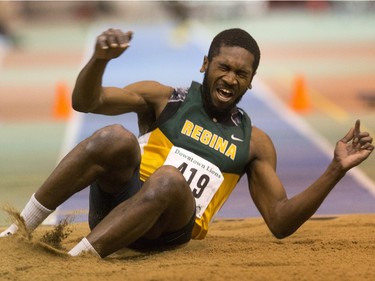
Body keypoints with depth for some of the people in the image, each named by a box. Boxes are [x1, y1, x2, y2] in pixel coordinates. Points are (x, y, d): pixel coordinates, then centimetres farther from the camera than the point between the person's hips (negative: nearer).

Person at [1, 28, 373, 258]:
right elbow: (86, 101, 3)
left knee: (171, 180, -35)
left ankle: (72, 261, -43)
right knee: (115, 138, -32)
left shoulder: (254, 142, 17)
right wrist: (100, 60, -19)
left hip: (168, 229, 0)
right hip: (117, 198, 0)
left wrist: (336, 170, 3)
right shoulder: (164, 99, 13)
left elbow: (280, 222, 14)